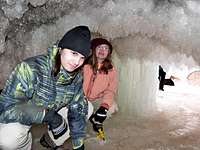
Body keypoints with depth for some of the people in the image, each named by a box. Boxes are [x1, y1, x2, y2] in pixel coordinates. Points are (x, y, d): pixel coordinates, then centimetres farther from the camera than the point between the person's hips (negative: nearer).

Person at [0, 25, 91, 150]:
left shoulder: (77, 77, -16)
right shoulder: (31, 69, -34)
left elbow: (77, 109, -10)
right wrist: (46, 115, -39)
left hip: (52, 112, 6)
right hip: (20, 117, -5)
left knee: (86, 107, -6)